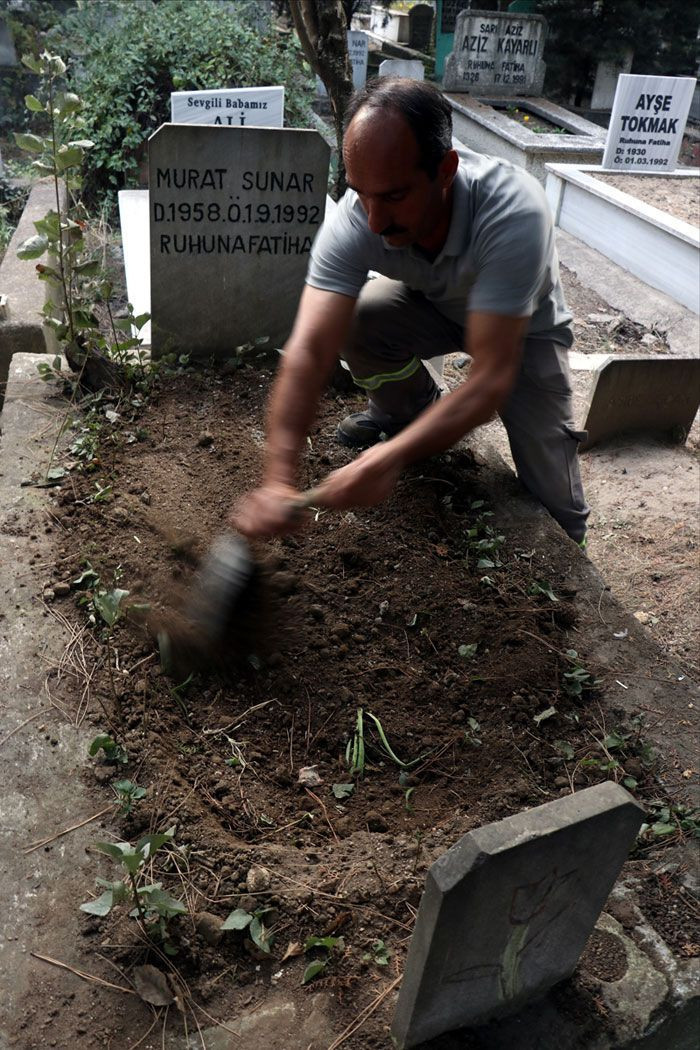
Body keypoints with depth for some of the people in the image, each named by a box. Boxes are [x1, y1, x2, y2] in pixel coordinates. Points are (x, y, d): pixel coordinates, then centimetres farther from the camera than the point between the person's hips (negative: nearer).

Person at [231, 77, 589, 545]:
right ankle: (413, 406, 3)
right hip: (433, 306, 3)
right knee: (350, 320, -29)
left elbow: (491, 378, -44)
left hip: (525, 329, -3)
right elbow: (308, 351, -40)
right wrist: (277, 480, -51)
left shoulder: (514, 213, -42)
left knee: (557, 515, -13)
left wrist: (394, 456, -57)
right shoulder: (355, 218, -32)